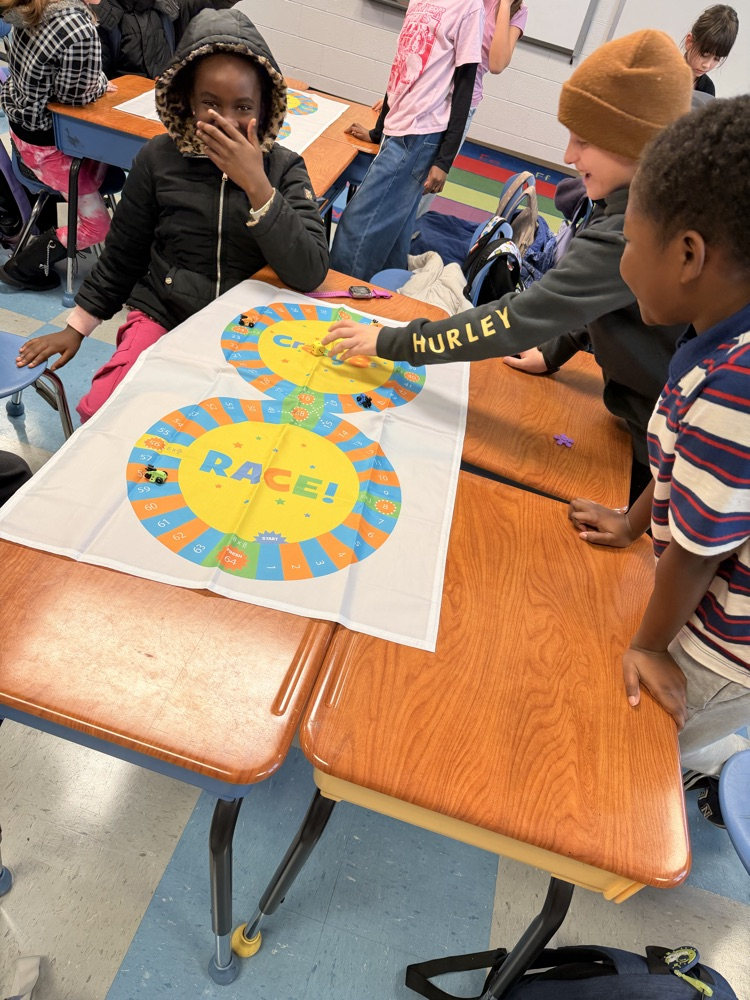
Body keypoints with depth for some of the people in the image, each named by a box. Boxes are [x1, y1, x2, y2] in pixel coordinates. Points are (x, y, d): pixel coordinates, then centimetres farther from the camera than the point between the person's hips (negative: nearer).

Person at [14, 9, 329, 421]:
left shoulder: (284, 168, -3)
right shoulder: (159, 159, 0)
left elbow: (309, 274, -17)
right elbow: (122, 256, 12)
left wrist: (256, 186, -24)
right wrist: (76, 327, 16)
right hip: (162, 316, 1)